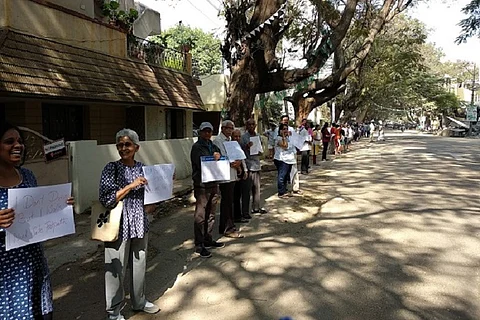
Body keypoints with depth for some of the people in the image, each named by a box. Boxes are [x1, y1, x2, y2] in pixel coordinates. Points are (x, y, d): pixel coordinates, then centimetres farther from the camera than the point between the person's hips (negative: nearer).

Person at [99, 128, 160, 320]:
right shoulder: (112, 168, -10)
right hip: (119, 226, -5)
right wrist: (131, 185, -21)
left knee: (139, 264, 17)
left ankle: (139, 301, 38)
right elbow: (106, 199, -18)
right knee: (116, 268, 6)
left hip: (140, 224, 5)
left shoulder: (142, 168, 5)